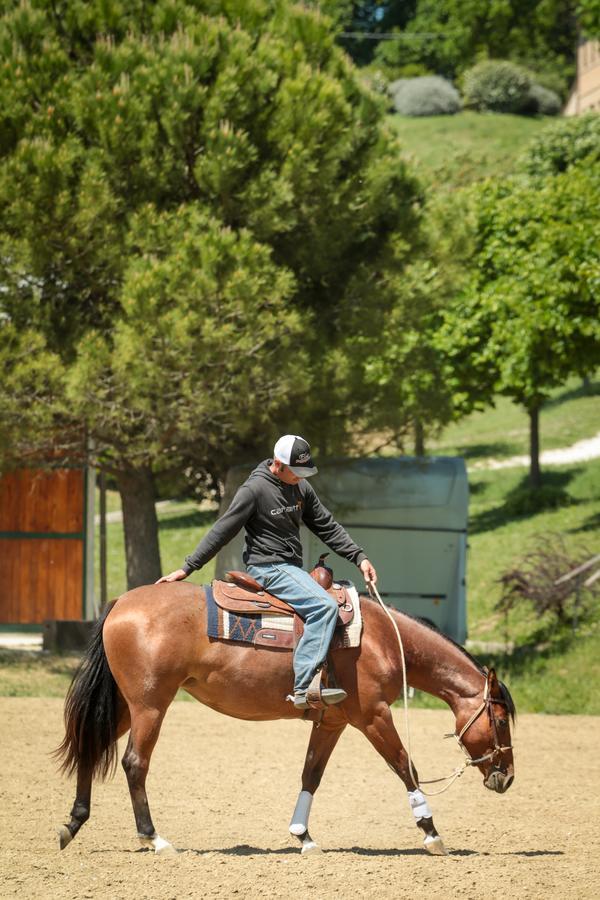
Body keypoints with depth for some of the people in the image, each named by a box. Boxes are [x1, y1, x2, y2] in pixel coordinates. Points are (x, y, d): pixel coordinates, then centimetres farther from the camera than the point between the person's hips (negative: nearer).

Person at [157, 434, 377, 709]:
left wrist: (359, 557, 8)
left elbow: (327, 527, 16)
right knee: (324, 605, -27)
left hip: (290, 568, 10)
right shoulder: (255, 489, -14)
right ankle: (304, 687, -35)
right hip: (268, 567, -10)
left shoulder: (301, 487, 10)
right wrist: (187, 569, -10)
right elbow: (221, 532, -11)